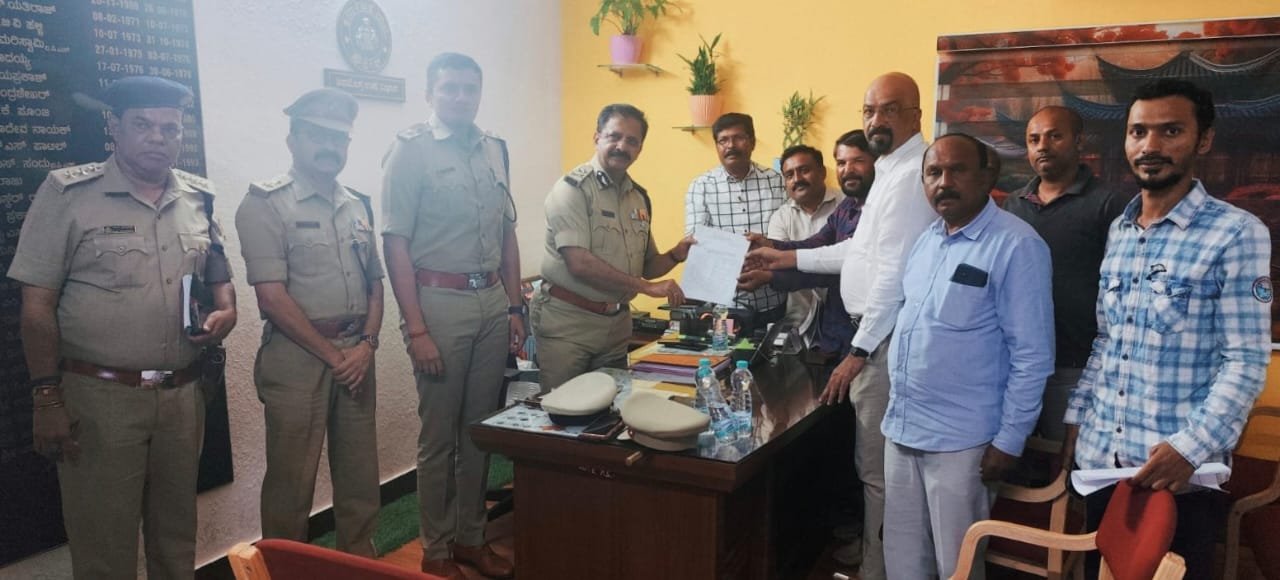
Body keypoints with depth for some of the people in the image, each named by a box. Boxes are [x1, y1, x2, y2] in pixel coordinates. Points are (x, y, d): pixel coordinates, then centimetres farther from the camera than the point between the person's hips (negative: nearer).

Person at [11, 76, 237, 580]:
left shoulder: (199, 198, 8)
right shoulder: (68, 193, -5)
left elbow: (218, 276, 19)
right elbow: (37, 304, -6)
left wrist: (225, 312, -3)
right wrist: (47, 398, -10)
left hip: (183, 395, 4)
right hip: (98, 397, -4)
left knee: (176, 538, 16)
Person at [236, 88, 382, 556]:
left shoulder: (358, 206, 13)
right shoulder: (266, 203, -6)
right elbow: (272, 296, -13)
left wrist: (366, 345, -1)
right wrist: (332, 354, -11)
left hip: (356, 354, 6)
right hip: (297, 356, -6)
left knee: (360, 475, 13)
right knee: (291, 481, 3)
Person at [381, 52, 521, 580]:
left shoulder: (494, 150, 11)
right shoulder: (410, 150, -6)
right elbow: (395, 244, -10)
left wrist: (515, 307, 12)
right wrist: (416, 329, -14)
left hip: (492, 301, 5)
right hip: (441, 300, -5)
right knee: (439, 433, 5)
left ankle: (471, 537, 28)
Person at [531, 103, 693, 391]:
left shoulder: (639, 197, 9)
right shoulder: (573, 188, -12)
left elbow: (646, 266, 18)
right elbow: (580, 264, -22)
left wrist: (675, 255, -3)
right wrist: (646, 287, -20)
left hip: (616, 322, 7)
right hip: (567, 322, -6)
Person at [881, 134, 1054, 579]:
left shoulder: (1016, 246, -14)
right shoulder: (926, 239, 9)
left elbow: (1032, 356, -15)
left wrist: (1009, 440, -15)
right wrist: (896, 408, 16)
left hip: (960, 440, -7)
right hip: (902, 429, 7)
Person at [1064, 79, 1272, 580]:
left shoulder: (1237, 234, -9)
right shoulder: (1118, 232, 9)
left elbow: (1246, 363, -13)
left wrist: (1190, 448, -21)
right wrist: (1076, 416, 9)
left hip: (1180, 472, -5)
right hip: (1099, 459, 6)